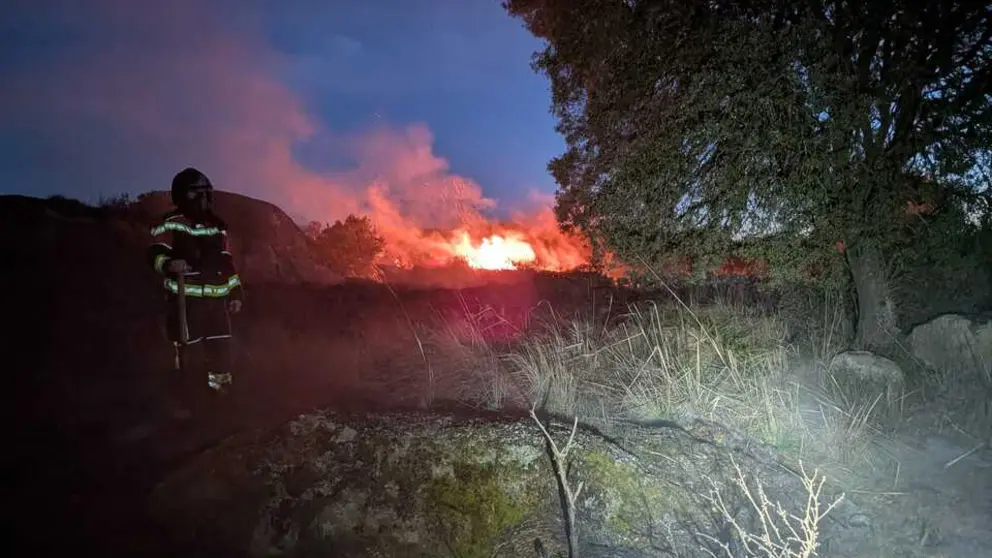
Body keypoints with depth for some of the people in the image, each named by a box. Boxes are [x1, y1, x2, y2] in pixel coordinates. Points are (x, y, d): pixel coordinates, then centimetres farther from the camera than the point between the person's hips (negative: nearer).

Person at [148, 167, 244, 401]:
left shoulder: (217, 226, 16)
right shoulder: (169, 224, -2)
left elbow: (227, 262, 19)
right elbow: (155, 255, -12)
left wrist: (236, 292, 14)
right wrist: (169, 264, -35)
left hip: (216, 299, 6)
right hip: (186, 299, -5)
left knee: (222, 352, 9)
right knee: (191, 353, -6)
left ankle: (220, 397, 24)